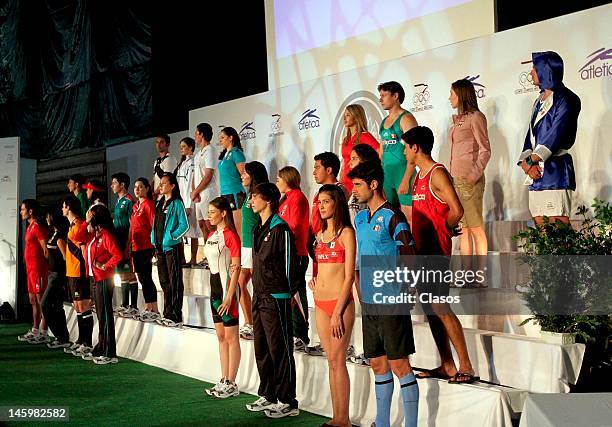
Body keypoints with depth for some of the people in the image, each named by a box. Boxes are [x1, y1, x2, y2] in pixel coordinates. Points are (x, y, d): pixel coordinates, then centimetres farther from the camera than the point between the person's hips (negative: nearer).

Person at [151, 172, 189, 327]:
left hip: (172, 247, -8)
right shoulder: (160, 203, 15)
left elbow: (184, 225, -12)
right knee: (164, 282, 13)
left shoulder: (176, 203, -8)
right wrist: (154, 240, 10)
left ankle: (176, 317, 0)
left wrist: (172, 236, -17)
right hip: (160, 248, 8)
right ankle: (168, 315, 21)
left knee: (175, 283, -4)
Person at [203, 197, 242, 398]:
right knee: (221, 336, 13)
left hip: (227, 287, -9)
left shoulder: (230, 235, -13)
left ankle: (231, 384, 5)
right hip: (214, 286, 9)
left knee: (231, 337, -1)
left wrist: (229, 296, -20)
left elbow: (236, 268, -16)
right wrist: (215, 290, 13)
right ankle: (224, 381, 21)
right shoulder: (212, 235, 12)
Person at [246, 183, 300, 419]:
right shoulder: (258, 229, 15)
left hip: (276, 298, -9)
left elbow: (289, 264, -12)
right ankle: (267, 396, 25)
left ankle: (287, 402, 6)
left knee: (280, 350, -2)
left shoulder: (280, 229, -13)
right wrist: (257, 291, 18)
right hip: (259, 297, 9)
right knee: (262, 349, 14)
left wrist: (288, 293, -9)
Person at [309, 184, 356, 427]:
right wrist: (314, 280, 7)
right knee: (332, 361, 9)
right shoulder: (321, 235, 14)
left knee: (338, 360, -7)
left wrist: (338, 312, -15)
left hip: (340, 303, -7)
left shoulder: (346, 233, -6)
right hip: (320, 303, 7)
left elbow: (349, 276, -11)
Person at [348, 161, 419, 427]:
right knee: (378, 365, 14)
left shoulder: (392, 217, -11)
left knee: (399, 365, -2)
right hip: (369, 304, 8)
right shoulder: (360, 219, 13)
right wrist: (362, 294, 15)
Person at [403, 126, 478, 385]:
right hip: (422, 249, 9)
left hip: (436, 251, -9)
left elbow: (456, 211, -21)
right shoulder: (420, 175, 17)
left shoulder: (437, 173, -12)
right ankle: (447, 366, 16)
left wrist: (442, 230, -6)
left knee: (440, 308, -11)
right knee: (429, 309, 9)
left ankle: (466, 367, -5)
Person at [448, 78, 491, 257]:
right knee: (463, 228, 8)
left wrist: (474, 175, -17)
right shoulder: (458, 120, 17)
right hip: (456, 180, 8)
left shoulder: (475, 117, -5)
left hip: (469, 180, -8)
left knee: (475, 228, -4)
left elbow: (485, 150, -9)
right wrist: (452, 177, 11)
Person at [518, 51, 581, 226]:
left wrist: (529, 161, -11)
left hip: (555, 172, -8)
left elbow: (555, 135, -13)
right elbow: (531, 135, 13)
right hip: (536, 172, 8)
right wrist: (526, 163, -4)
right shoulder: (539, 101, 22)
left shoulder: (565, 99, -3)